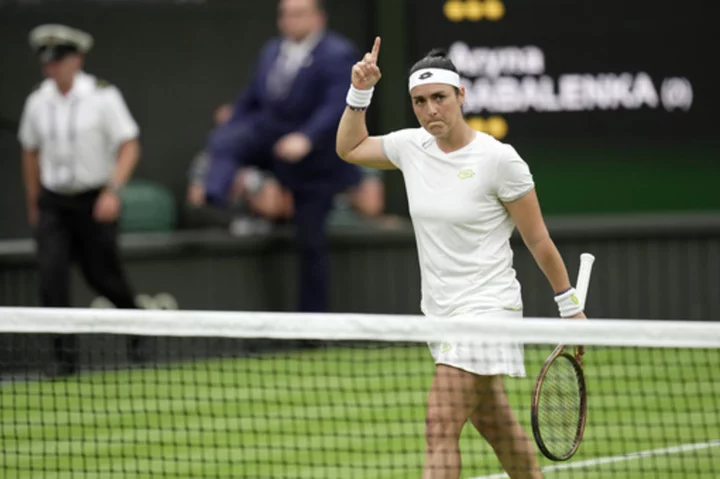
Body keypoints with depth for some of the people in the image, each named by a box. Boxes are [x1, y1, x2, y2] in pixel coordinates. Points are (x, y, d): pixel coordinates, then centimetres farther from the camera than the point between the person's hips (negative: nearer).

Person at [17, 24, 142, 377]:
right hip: (53, 202, 3)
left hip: (95, 201, -3)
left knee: (101, 275, 4)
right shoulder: (38, 102, 3)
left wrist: (113, 191, -23)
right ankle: (65, 355, -10)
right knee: (51, 273, -13)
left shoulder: (103, 96, -10)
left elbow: (129, 148, -11)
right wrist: (33, 202, 17)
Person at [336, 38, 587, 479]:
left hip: (487, 307, -7)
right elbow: (349, 147, 21)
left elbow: (538, 240, -7)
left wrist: (571, 306, -2)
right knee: (497, 426, 17)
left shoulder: (498, 159, -14)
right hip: (440, 310, 7)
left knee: (441, 426, -17)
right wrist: (360, 92, 7)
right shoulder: (411, 146, 2)